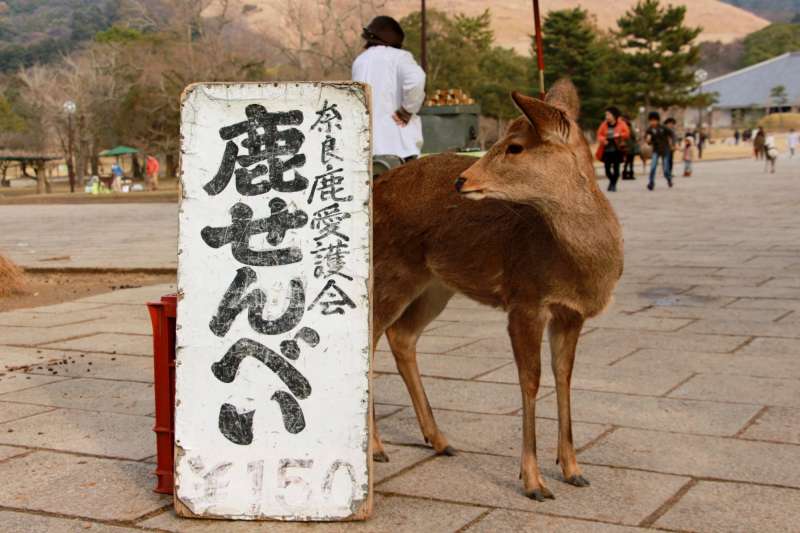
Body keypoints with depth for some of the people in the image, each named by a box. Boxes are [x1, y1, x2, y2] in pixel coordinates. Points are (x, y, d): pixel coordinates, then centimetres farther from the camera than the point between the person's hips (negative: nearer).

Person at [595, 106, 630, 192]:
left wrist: (619, 135, -19)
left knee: (616, 168, -3)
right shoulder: (604, 124, 7)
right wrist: (603, 139, -12)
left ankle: (613, 184, 13)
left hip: (617, 150, -2)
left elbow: (627, 133, -1)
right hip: (606, 150, 2)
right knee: (607, 168, 0)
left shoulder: (621, 124, 1)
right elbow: (599, 135, 8)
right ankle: (612, 180, 29)